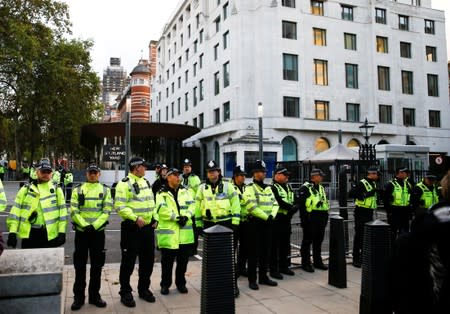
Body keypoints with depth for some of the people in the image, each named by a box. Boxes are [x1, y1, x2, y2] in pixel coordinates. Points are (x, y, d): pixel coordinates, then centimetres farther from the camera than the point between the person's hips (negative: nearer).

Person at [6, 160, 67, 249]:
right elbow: (16, 210, 2)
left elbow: (62, 212, 3)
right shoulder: (25, 189, 5)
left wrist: (62, 232, -3)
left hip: (50, 234, 0)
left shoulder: (57, 190, 4)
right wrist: (12, 232, -5)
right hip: (29, 233, 1)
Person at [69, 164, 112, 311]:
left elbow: (106, 211, -4)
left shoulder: (105, 190, 4)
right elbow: (73, 211, -5)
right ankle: (78, 296, 17)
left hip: (98, 231, 1)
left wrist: (94, 226, -15)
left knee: (97, 265, 8)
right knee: (80, 265, 6)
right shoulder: (78, 190, 3)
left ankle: (94, 294, 20)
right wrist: (85, 225, -17)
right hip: (81, 231, 0)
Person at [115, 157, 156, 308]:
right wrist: (135, 218, -25)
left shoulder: (146, 182, 15)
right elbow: (119, 206, -19)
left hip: (148, 227, 8)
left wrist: (154, 218, 9)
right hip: (132, 228, -7)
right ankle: (125, 292, 18)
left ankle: (144, 289, 31)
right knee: (128, 262, 3)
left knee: (147, 260, 14)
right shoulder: (125, 184, -11)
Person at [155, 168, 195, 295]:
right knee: (167, 261, 6)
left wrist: (186, 216, -14)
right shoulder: (161, 193, -2)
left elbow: (192, 205, 3)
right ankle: (165, 284, 22)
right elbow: (162, 209, -15)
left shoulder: (185, 191, 12)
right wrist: (177, 217, -18)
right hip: (168, 233, -4)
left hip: (185, 232, 4)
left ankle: (181, 283, 28)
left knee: (183, 260, 12)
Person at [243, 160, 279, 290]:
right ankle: (252, 279, 9)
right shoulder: (250, 188, -9)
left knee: (266, 251, 13)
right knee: (253, 252, 0)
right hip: (255, 223, -7)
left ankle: (263, 277, 26)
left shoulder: (268, 188, 14)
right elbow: (252, 207, -19)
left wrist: (271, 216, -10)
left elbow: (275, 203, 8)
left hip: (267, 223, 7)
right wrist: (266, 217, -17)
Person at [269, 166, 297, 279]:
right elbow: (279, 202, -20)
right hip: (277, 219, -8)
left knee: (285, 244, 16)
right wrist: (291, 208, -17)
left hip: (287, 219, 8)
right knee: (275, 245, -4)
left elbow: (294, 200, 12)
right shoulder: (273, 188, -10)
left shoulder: (288, 187, 17)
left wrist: (293, 208, -7)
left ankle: (284, 266, 28)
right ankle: (274, 269, 2)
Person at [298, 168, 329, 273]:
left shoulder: (321, 188, 17)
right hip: (310, 219, -8)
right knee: (307, 241, 0)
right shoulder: (305, 188, -10)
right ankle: (305, 263, 8)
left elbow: (325, 202, 24)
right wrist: (304, 219, -19)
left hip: (321, 218, 8)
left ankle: (318, 261, 26)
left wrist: (325, 216, 19)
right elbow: (301, 204, -15)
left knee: (318, 241, 15)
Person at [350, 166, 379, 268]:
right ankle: (356, 259, 4)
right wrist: (366, 195, -28)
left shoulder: (373, 183, 14)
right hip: (361, 213, -8)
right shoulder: (361, 183, -13)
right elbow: (352, 193, -23)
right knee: (359, 235, -3)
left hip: (369, 213, 8)